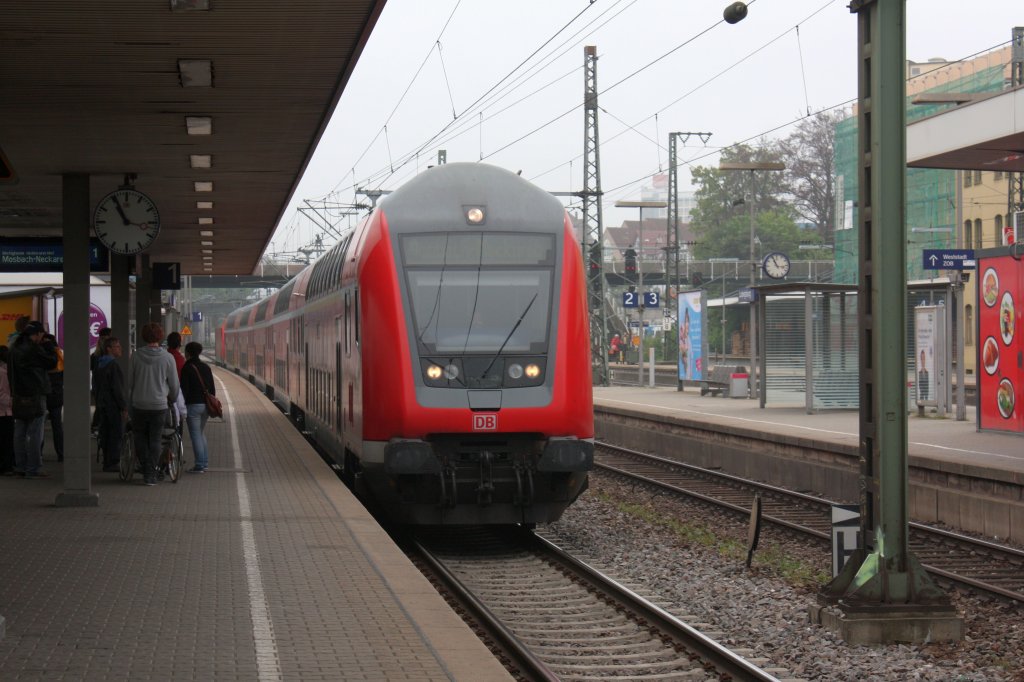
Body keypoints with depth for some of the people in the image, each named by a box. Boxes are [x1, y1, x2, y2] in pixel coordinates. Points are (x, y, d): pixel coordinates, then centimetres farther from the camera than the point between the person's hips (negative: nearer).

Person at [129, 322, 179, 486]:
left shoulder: (136, 356, -5)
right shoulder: (167, 358, -6)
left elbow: (129, 382, 2)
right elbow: (174, 385, 1)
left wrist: (130, 399, 19)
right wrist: (171, 399, 21)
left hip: (138, 404, 0)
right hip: (159, 405, 0)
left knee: (140, 437, 15)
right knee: (155, 440, 7)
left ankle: (145, 469, 8)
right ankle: (150, 474, 4)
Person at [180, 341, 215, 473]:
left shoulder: (187, 368, -8)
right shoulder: (206, 368, 11)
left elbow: (184, 389, -11)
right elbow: (212, 388, 15)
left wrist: (182, 406, -9)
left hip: (193, 405, -7)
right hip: (206, 405, 7)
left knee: (195, 435, -3)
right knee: (200, 433, 19)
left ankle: (199, 465, -5)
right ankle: (205, 462, 16)